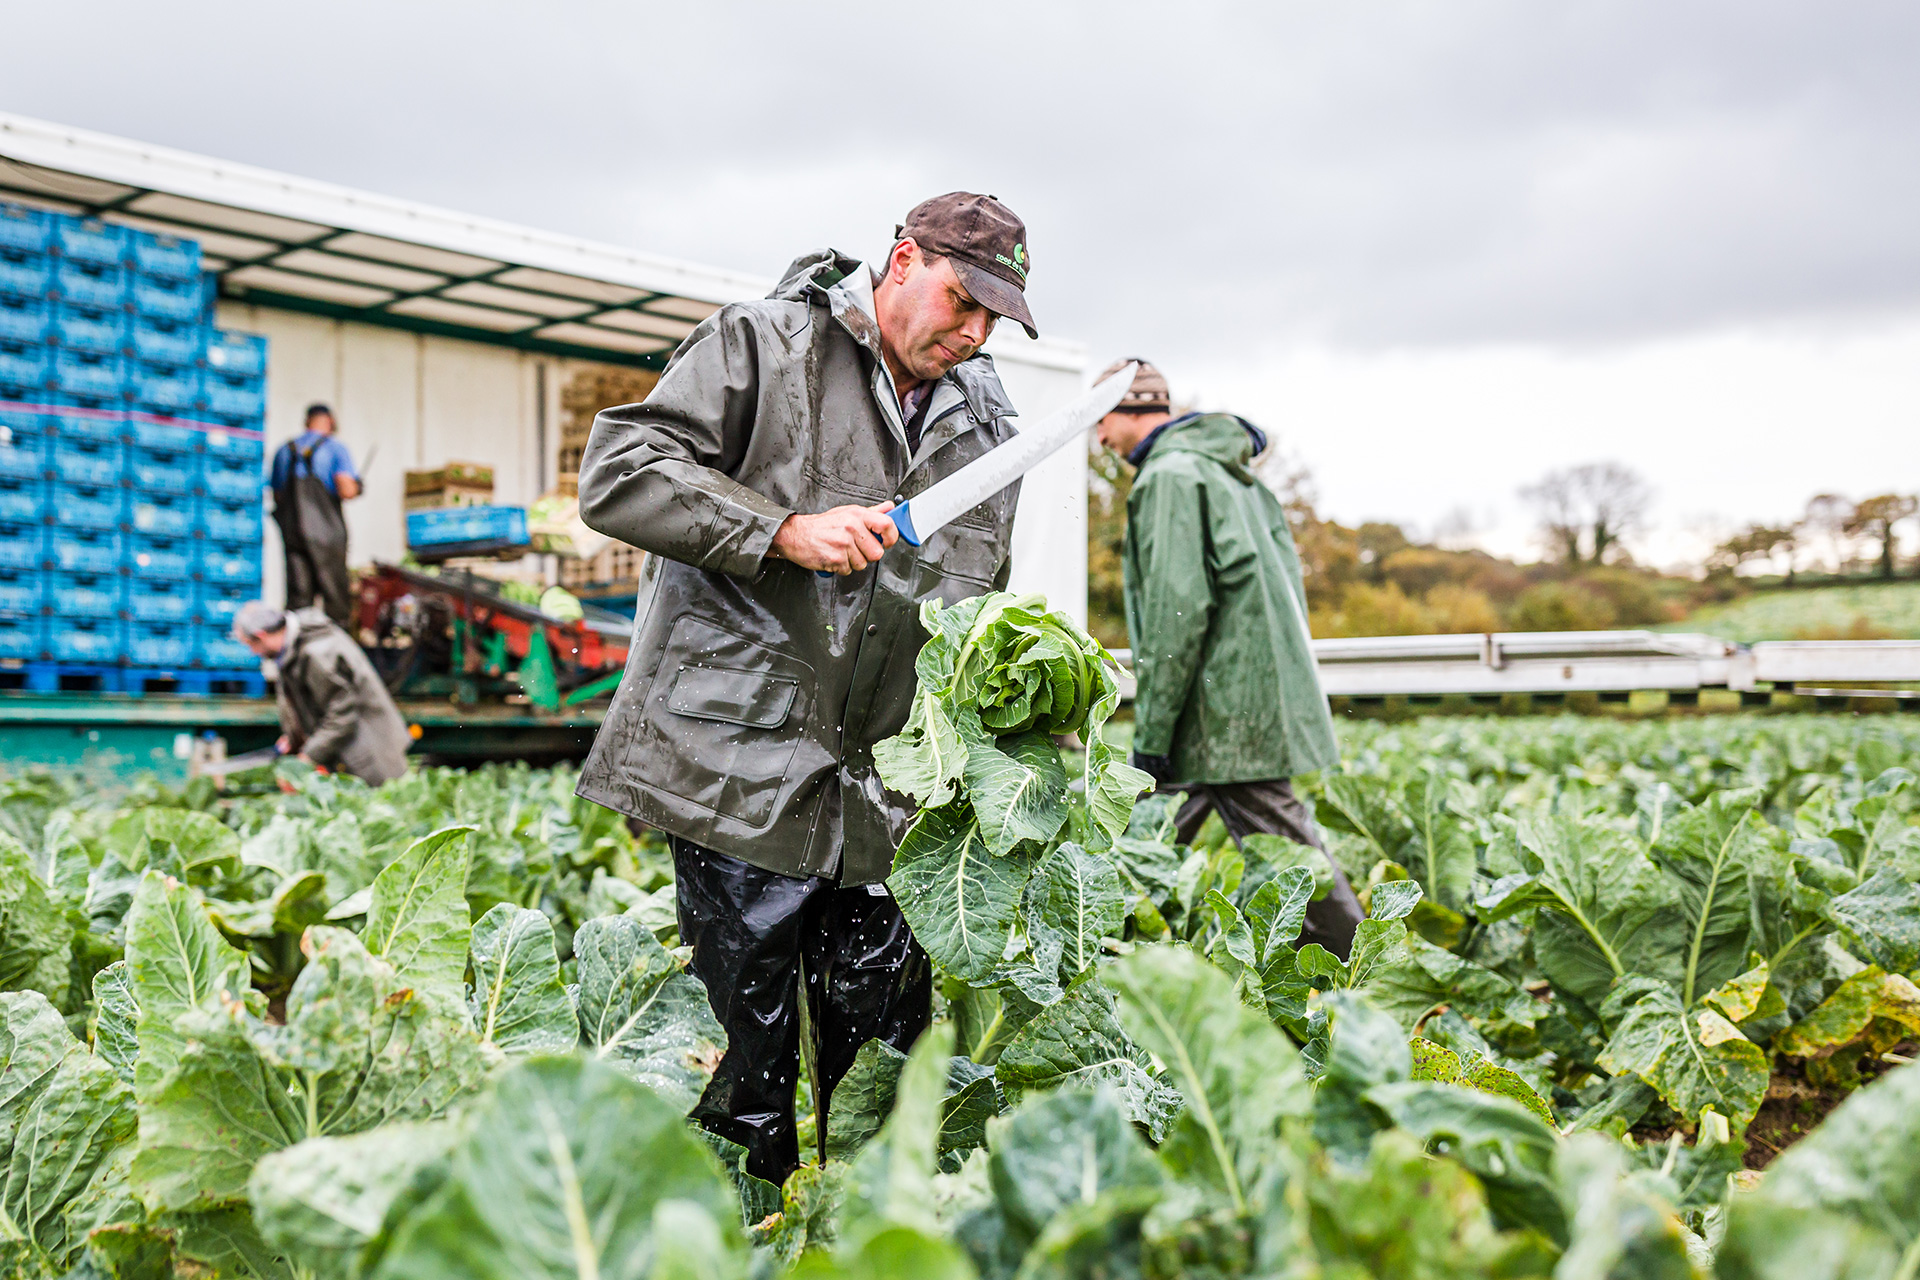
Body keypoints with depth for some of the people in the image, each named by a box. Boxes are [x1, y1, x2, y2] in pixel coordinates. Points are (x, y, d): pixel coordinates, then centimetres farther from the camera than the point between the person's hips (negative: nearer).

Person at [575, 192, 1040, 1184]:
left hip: (886, 777, 6)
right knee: (746, 1050, 0)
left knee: (887, 1044, 9)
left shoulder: (983, 415, 15)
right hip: (744, 757, -5)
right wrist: (784, 532, -17)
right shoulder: (763, 345, -2)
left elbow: (984, 590, 24)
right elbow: (618, 474, -10)